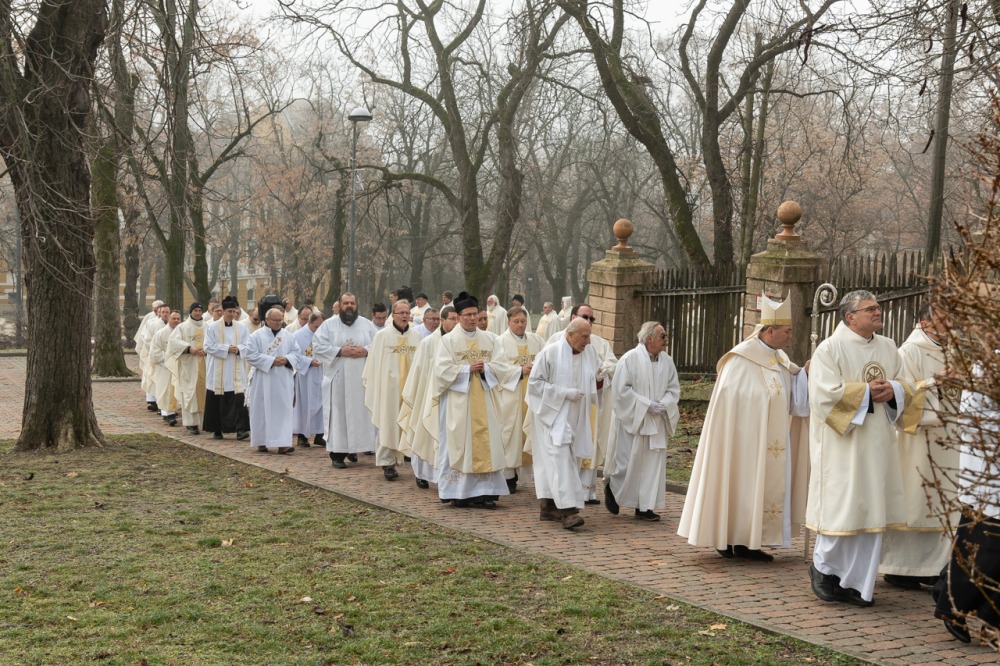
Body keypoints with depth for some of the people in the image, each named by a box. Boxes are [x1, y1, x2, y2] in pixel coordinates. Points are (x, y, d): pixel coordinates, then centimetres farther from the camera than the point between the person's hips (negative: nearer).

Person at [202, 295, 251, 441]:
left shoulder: (242, 328, 8)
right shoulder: (212, 327, 1)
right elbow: (209, 347, -6)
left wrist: (238, 349, -16)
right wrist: (227, 348, -14)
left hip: (236, 371, 1)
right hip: (218, 372, -1)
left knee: (238, 399, -10)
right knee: (217, 401, 5)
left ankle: (241, 429, -13)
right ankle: (217, 429, 17)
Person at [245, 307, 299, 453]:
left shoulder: (289, 336, 9)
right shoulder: (257, 336, -1)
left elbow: (296, 353, 9)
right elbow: (251, 356, -9)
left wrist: (286, 359, -12)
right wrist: (272, 361, -16)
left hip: (283, 381, 2)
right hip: (263, 381, -2)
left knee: (283, 411, -4)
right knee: (262, 411, 3)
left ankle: (283, 443, -6)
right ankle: (261, 442, 13)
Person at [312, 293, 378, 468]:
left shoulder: (367, 324, 10)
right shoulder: (329, 325, 4)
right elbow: (318, 346, -5)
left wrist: (366, 351, -12)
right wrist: (340, 351, -14)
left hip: (361, 379, 3)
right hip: (338, 379, -2)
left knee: (360, 413, 4)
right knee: (338, 415, -4)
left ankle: (353, 448, 18)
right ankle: (337, 454, -1)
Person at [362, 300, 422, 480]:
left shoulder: (416, 336, 6)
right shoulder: (382, 336, -1)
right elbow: (374, 363, -1)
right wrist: (372, 388, -3)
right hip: (389, 388, -2)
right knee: (388, 424, 1)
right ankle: (387, 463, 6)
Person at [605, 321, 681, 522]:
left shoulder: (667, 361, 7)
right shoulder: (629, 359, -10)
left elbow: (674, 388, 11)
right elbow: (621, 389, -13)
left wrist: (664, 404, -10)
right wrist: (647, 405, -17)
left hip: (656, 422, 5)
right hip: (632, 419, -5)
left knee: (653, 463, 3)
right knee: (628, 461, 1)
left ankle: (644, 507, 9)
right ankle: (612, 486, 30)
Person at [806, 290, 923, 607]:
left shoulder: (889, 348, 13)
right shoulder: (830, 348, -6)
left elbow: (908, 388, 15)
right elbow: (825, 392, -16)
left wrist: (893, 390, -7)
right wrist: (867, 391, -13)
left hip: (877, 444, 6)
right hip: (841, 444, -6)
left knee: (871, 510, 5)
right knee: (841, 507, -4)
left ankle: (856, 582, 13)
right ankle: (823, 566, 19)